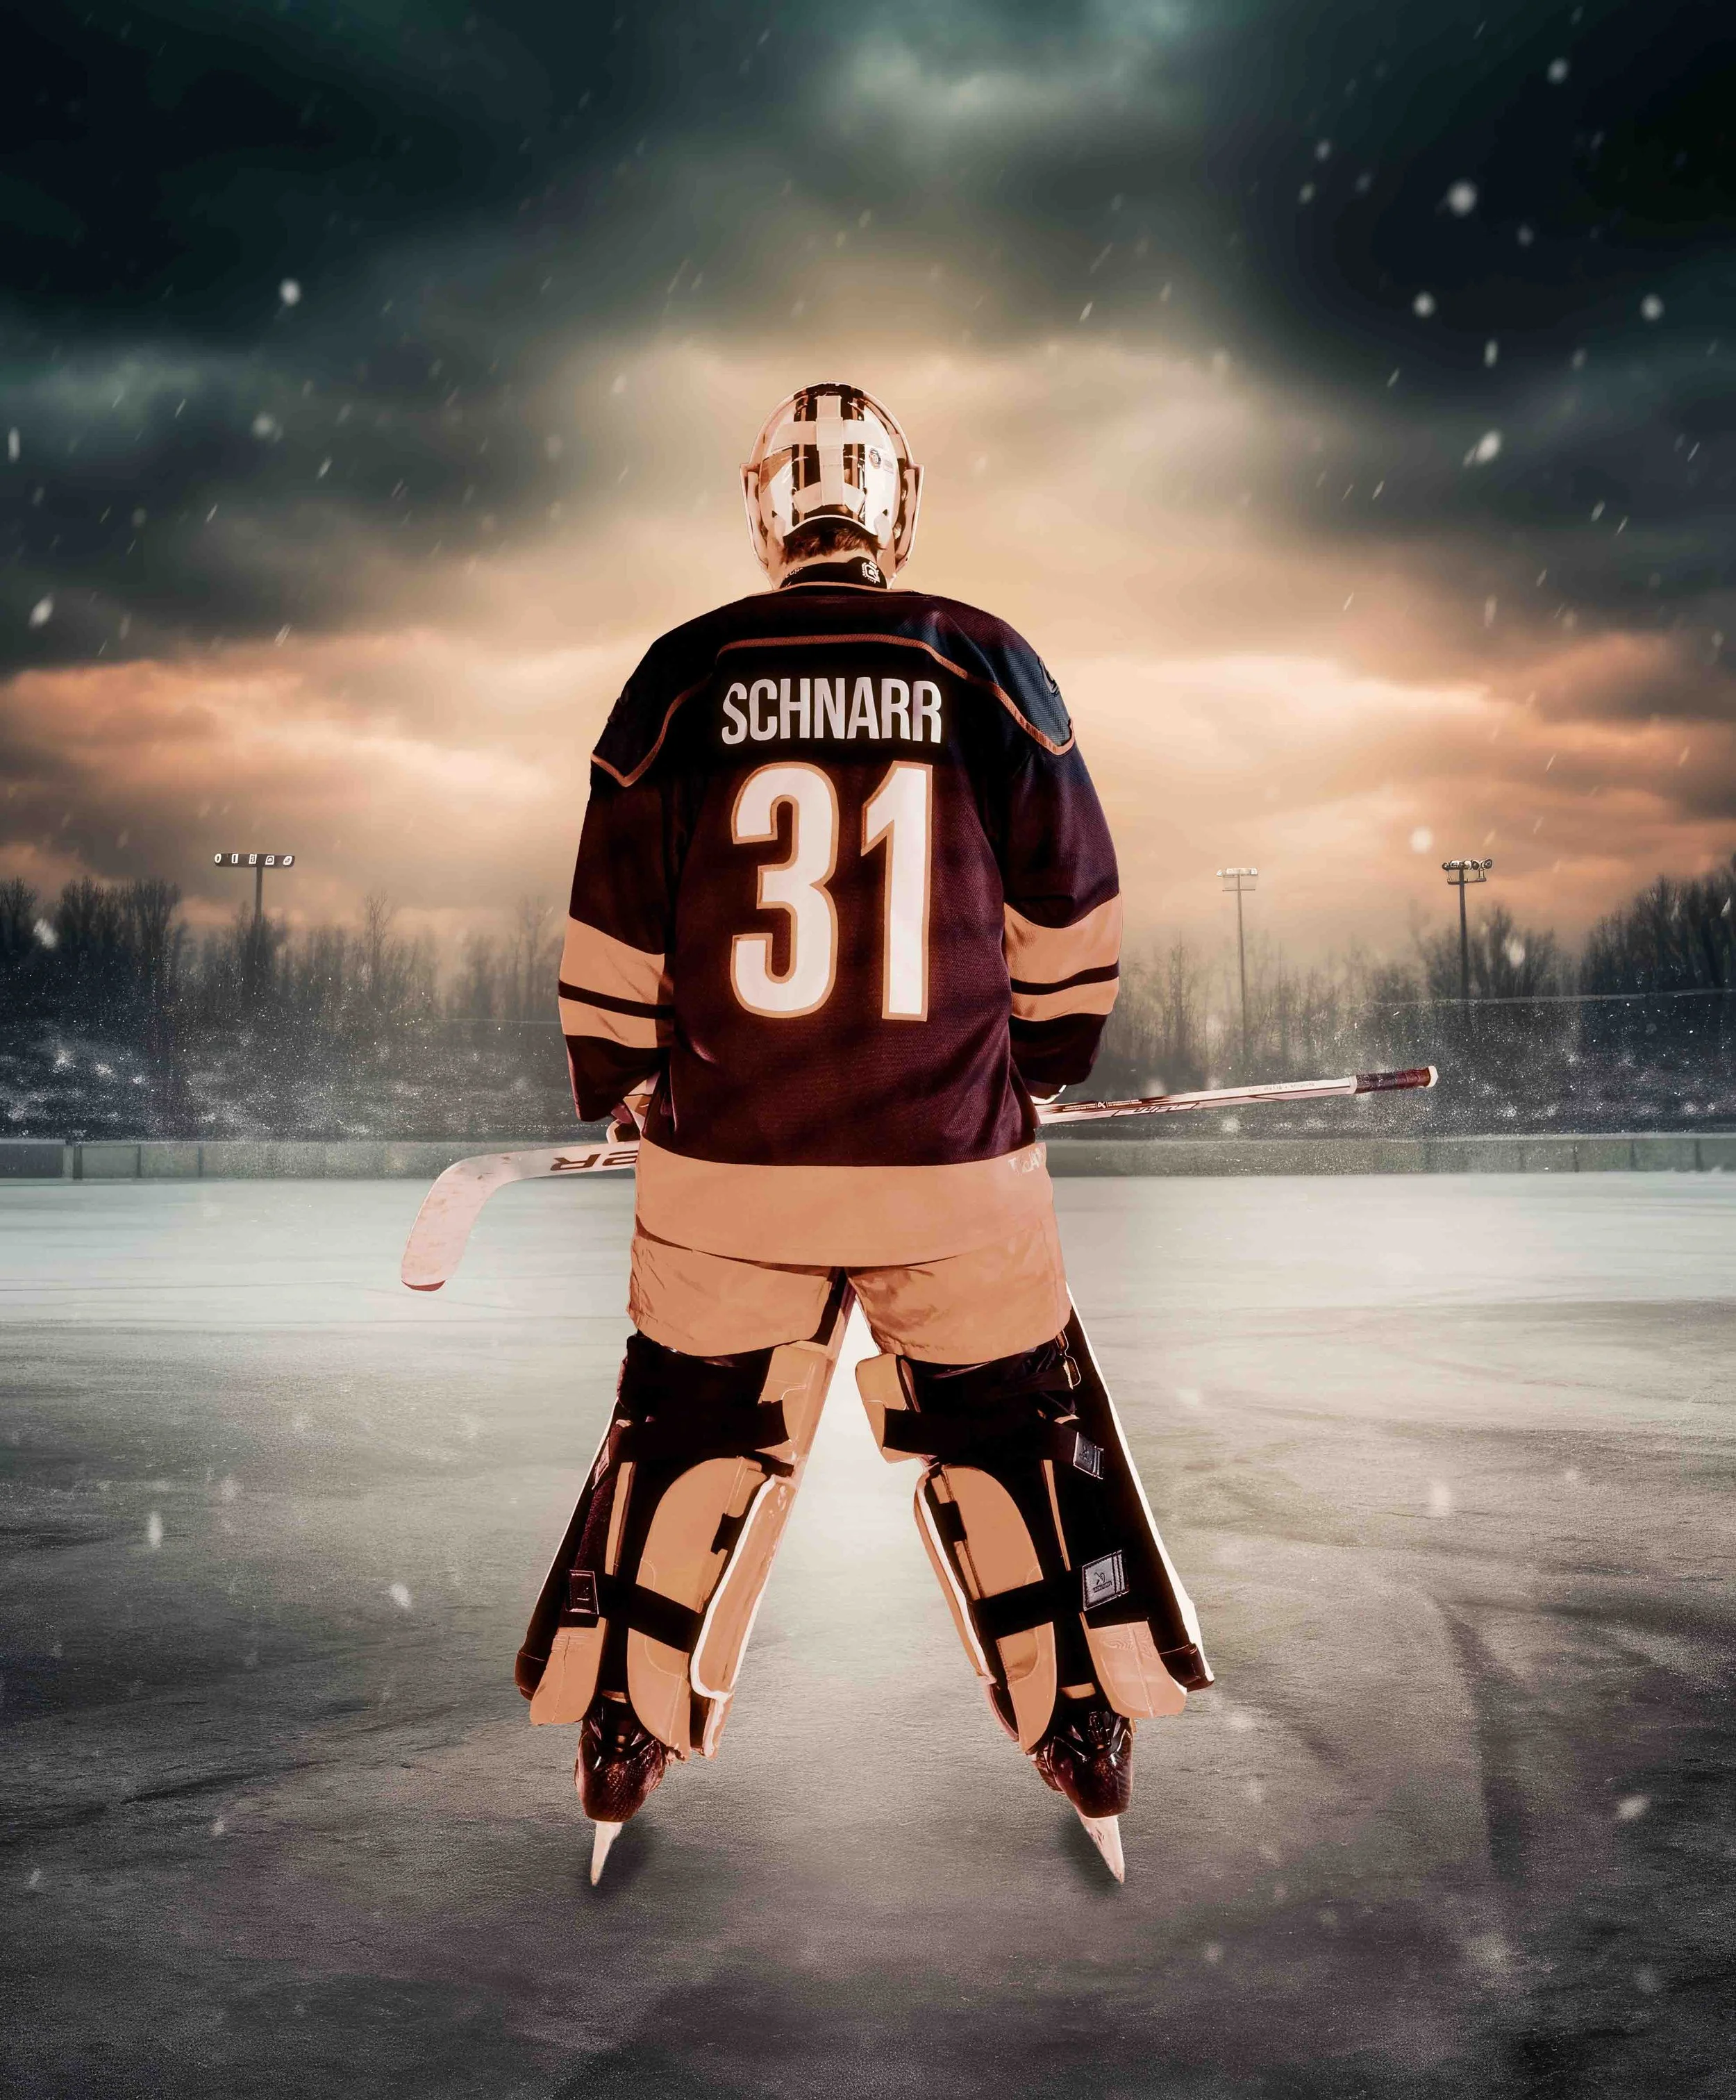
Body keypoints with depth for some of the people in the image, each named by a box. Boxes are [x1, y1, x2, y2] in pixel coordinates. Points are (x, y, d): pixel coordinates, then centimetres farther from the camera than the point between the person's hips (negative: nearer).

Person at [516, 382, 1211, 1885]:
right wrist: (1039, 1070, 20)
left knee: (687, 1435, 17)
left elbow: (611, 932, 3)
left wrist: (614, 1094, 19)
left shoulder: (680, 677, -1)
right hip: (954, 1164, 0)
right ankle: (1090, 1739, 27)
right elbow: (1071, 916, 4)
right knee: (1016, 1434, 16)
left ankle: (622, 1743, 28)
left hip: (721, 1164, 1)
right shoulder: (986, 664, -3)